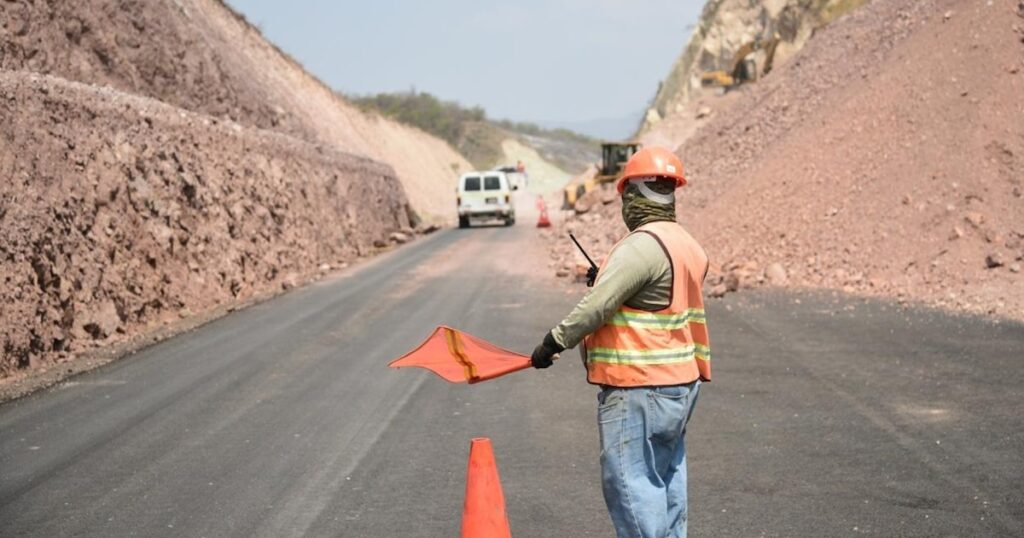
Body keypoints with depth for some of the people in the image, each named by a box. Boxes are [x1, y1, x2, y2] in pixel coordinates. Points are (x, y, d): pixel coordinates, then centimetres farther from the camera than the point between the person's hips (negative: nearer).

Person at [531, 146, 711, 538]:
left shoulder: (644, 245, -19)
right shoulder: (687, 245, 11)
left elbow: (596, 306, -21)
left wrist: (554, 342, -10)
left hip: (638, 390, -10)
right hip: (679, 384, 10)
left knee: (630, 483, -5)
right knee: (665, 478, 16)